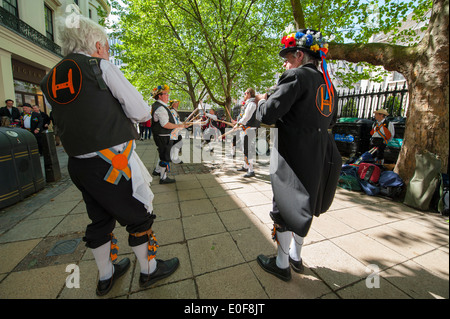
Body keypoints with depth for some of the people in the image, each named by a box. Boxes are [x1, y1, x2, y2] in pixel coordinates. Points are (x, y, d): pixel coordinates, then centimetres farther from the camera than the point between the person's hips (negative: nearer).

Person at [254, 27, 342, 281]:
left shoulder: (297, 75, -11)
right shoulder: (328, 83, 14)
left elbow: (268, 115, -19)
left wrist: (262, 100, 2)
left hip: (295, 158, -8)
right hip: (320, 157, 9)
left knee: (285, 208, 8)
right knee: (302, 206, 21)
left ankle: (282, 264, 28)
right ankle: (296, 256, 40)